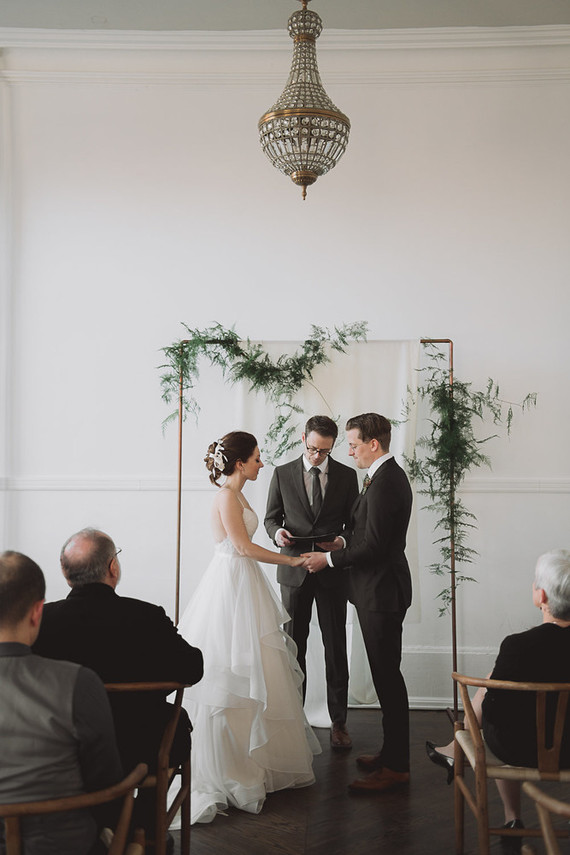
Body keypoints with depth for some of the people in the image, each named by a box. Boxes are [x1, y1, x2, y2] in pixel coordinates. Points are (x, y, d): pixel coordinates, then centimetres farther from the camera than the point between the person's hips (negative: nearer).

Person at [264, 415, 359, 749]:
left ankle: (338, 722, 15)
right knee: (294, 646, 8)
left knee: (336, 649, 4)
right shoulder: (283, 474, 3)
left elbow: (353, 522, 6)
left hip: (332, 571, 0)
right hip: (294, 570, 0)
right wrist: (277, 531, -15)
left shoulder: (347, 476, 3)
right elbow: (271, 517, 8)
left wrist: (342, 541, -15)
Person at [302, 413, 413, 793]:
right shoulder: (392, 475, 13)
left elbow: (373, 546, -23)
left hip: (381, 591, -11)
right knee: (387, 675, 17)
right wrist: (344, 543, 12)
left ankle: (395, 767, 7)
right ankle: (393, 752, 28)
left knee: (387, 676, -3)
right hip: (382, 589, 11)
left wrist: (330, 558, -13)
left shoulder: (384, 483, -20)